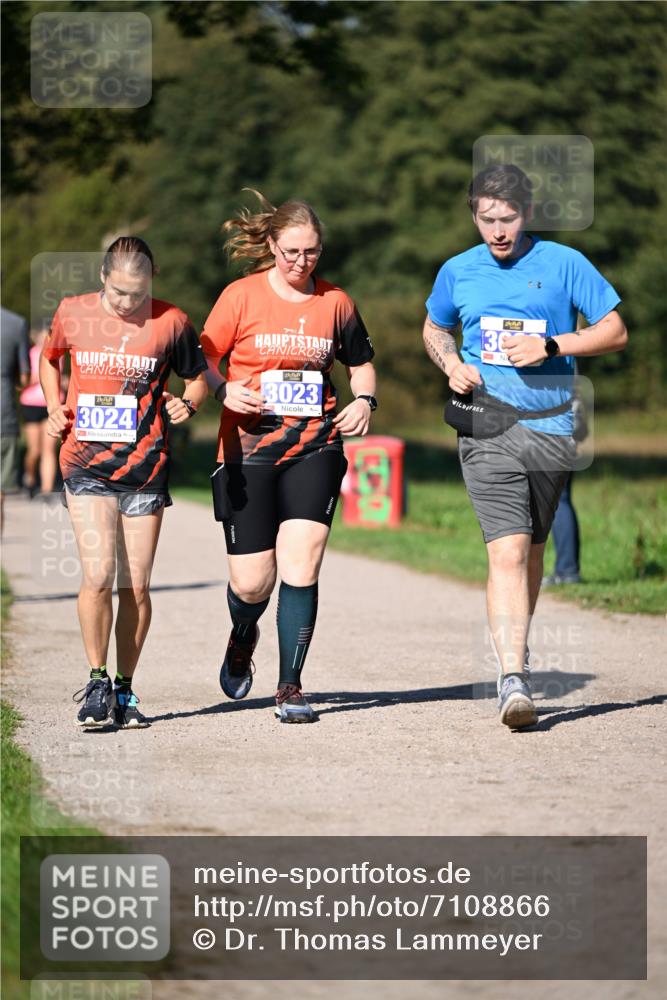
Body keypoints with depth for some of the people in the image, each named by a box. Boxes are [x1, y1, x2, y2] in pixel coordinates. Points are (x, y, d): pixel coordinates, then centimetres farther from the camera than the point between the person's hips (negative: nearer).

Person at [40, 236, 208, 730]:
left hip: (146, 466, 0)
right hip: (86, 463, 0)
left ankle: (125, 689, 16)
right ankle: (97, 683, 2)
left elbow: (198, 377, 12)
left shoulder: (171, 322, -1)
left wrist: (187, 403, -9)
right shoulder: (73, 313, 2)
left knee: (136, 585, 3)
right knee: (98, 575, -13)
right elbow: (49, 359, 21)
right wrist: (55, 407, 6)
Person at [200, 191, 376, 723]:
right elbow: (203, 359, 4)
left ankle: (290, 687, 0)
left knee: (300, 569, -11)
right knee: (252, 582, 0)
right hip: (248, 452, -1)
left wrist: (364, 400, 0)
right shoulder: (241, 296, 0)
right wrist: (225, 390, -17)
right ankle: (243, 638, 36)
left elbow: (362, 363, 20)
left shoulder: (335, 303, 6)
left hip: (315, 451, 1)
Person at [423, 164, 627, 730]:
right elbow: (434, 329, 25)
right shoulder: (458, 272, 7)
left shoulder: (564, 264, 0)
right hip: (487, 432, -1)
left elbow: (615, 332, 2)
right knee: (508, 550, -15)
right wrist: (451, 364, 3)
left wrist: (551, 346, -12)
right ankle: (513, 676, -21)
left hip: (550, 428, 1)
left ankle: (516, 646, 36)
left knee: (532, 548, 14)